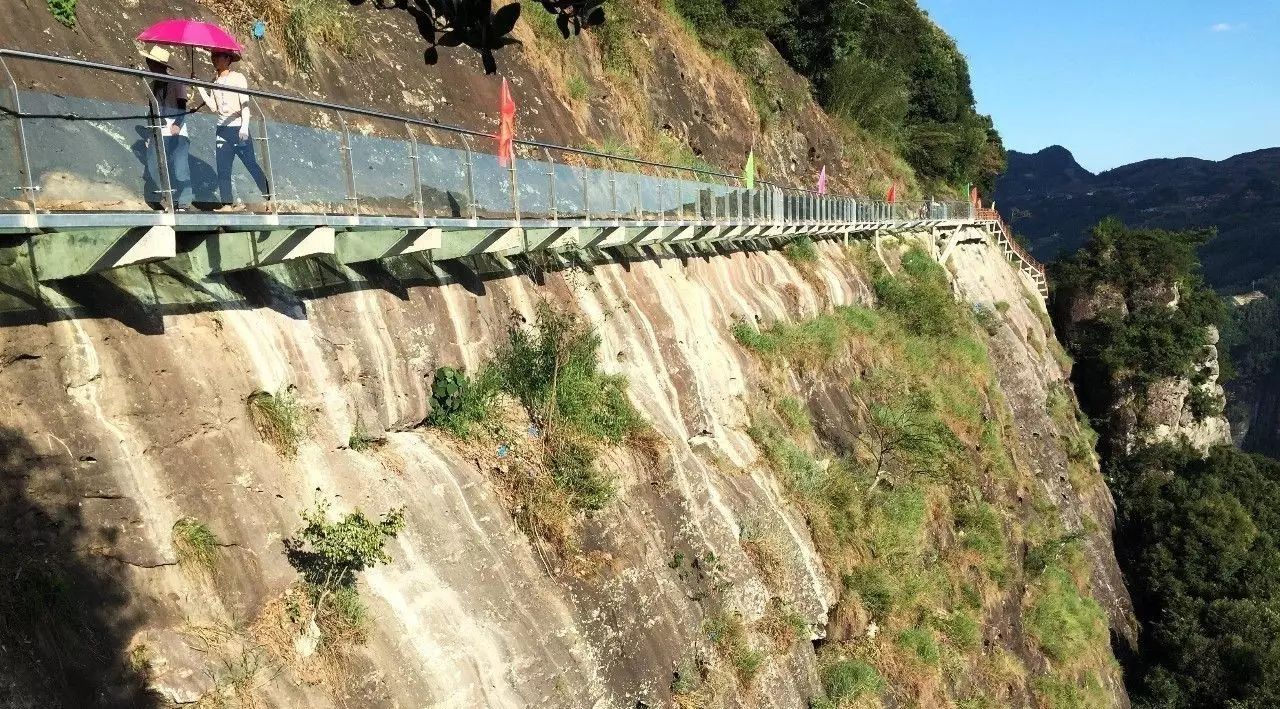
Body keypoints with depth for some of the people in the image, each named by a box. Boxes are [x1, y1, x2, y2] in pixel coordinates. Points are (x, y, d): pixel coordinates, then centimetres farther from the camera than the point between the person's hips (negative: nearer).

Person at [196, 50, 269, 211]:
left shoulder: (238, 78, -2)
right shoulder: (215, 82, 14)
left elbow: (245, 103, -9)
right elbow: (214, 107, 9)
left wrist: (244, 127, -20)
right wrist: (201, 89, 3)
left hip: (238, 127, -6)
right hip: (222, 129, 6)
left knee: (251, 164, -7)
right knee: (223, 169, 1)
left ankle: (269, 196, 0)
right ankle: (227, 202, 4)